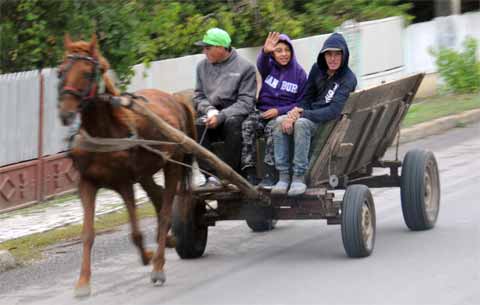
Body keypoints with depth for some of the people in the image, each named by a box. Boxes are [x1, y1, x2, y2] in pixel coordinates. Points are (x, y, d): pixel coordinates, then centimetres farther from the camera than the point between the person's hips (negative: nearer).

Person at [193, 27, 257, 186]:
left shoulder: (245, 68, -4)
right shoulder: (202, 66, 10)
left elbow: (246, 102, -10)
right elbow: (198, 96, 11)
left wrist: (220, 116, -22)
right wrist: (209, 110, -12)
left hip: (234, 115, -3)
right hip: (211, 115, 3)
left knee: (232, 123, -38)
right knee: (195, 125, -30)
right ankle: (210, 174, -32)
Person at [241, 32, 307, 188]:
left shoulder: (299, 73, 4)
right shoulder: (269, 67, 8)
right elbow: (261, 64, -18)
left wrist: (279, 110, -13)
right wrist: (265, 52, -43)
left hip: (284, 114, -2)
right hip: (263, 111, 2)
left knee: (272, 127, -35)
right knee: (247, 125, -28)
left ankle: (270, 174, -36)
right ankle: (249, 173, -32)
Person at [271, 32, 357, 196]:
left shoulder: (348, 79, -12)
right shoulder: (317, 69, 7)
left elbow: (333, 111, -21)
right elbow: (307, 98, 12)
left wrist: (303, 114, -23)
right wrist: (295, 113, -11)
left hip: (330, 121, -6)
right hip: (311, 114, 6)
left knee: (302, 124, -35)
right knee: (280, 122, -22)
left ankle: (299, 177, -34)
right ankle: (283, 176, -27)